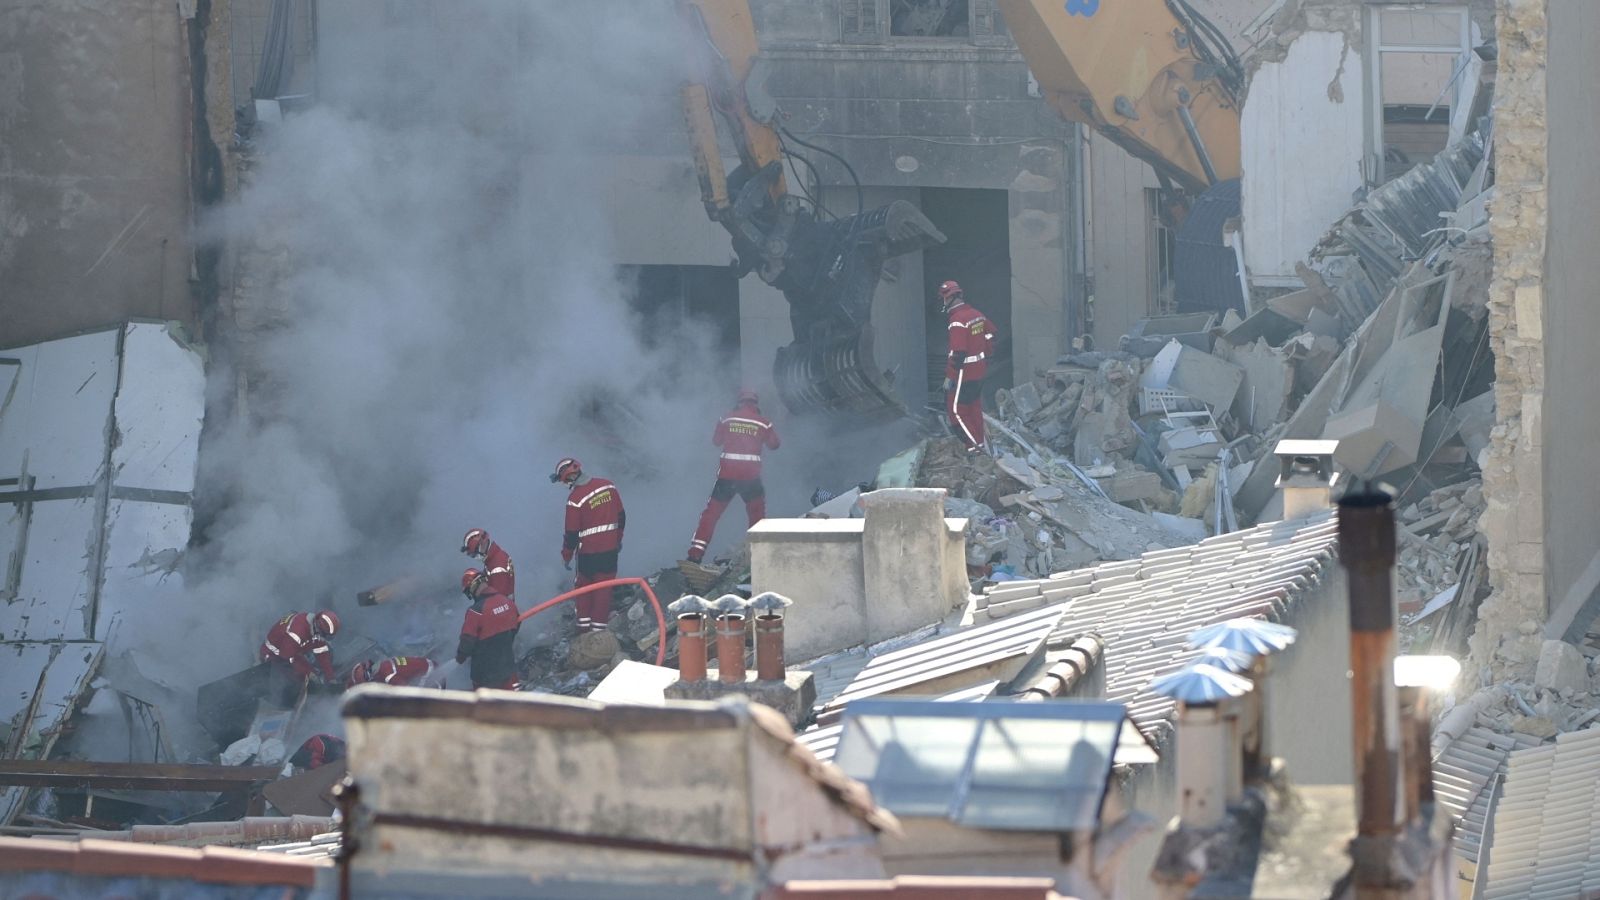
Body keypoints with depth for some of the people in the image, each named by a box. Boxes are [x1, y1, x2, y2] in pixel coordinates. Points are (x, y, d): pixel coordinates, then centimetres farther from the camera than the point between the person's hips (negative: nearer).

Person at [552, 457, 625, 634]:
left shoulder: (575, 499, -18)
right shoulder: (608, 486, -2)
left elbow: (572, 533, -12)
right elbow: (621, 516, 7)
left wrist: (566, 556, 2)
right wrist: (618, 539, 22)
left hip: (588, 552, -4)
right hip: (611, 549, 4)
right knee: (604, 589, 10)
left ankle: (584, 627, 17)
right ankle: (599, 628, 10)